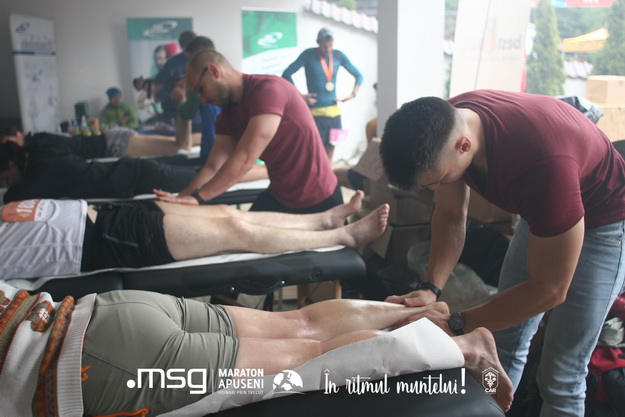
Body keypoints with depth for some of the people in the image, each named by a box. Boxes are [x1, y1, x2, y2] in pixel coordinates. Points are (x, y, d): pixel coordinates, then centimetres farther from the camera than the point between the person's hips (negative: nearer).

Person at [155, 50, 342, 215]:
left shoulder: (268, 89, -23)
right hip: (278, 196, 7)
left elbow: (245, 160, -30)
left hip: (317, 199, -7)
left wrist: (197, 197, -30)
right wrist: (181, 198, -16)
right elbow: (213, 167, -2)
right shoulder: (228, 114, 4)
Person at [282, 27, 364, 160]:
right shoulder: (308, 55, -4)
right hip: (315, 111, -4)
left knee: (330, 147, 7)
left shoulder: (339, 56, 5)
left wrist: (353, 94, 1)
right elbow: (286, 74, -7)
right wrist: (299, 95, -12)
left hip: (334, 111, 4)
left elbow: (359, 76, 14)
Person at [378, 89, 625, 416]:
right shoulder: (446, 123, -22)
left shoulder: (543, 163, -41)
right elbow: (450, 216, -8)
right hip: (542, 209, 6)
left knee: (561, 377, -2)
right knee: (506, 343, 11)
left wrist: (454, 325, -28)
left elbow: (549, 289, -30)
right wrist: (430, 289, -21)